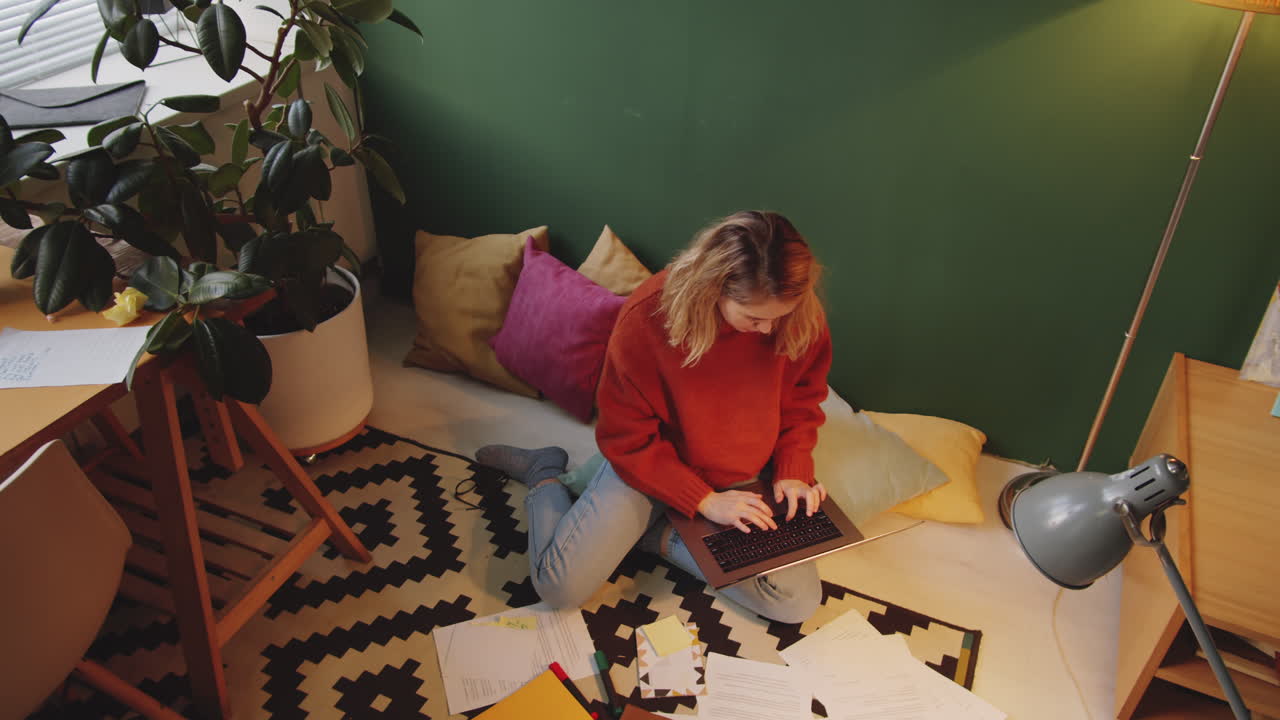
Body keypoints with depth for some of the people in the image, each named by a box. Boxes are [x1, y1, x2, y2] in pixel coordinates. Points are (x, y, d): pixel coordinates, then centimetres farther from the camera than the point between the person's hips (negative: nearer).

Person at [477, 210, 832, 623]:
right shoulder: (648, 316, -27)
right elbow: (628, 437, -18)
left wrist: (793, 473, -13)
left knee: (799, 603, -11)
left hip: (741, 479, 3)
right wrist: (702, 499, -23)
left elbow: (800, 402, 2)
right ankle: (546, 474, 17)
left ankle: (660, 534, 4)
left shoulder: (803, 319, -18)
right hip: (649, 462, -3)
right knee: (560, 588, -12)